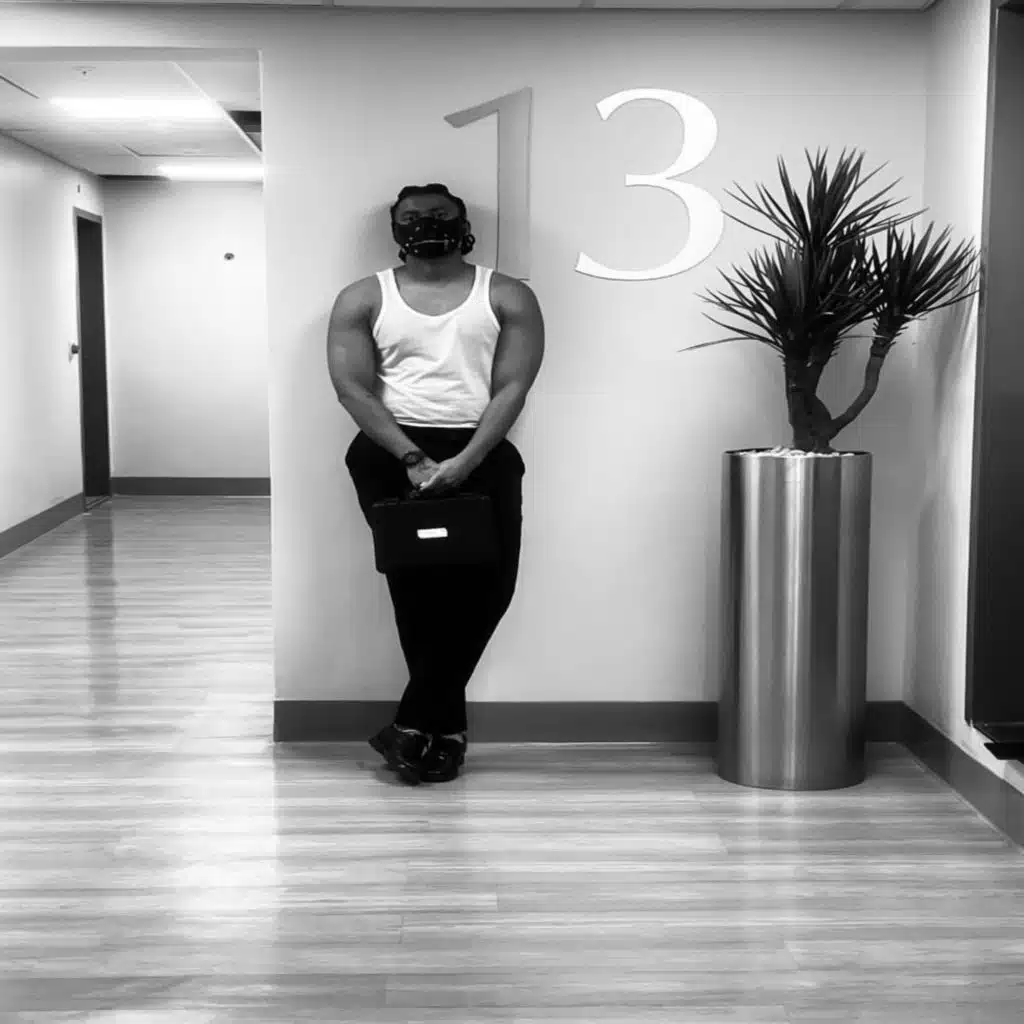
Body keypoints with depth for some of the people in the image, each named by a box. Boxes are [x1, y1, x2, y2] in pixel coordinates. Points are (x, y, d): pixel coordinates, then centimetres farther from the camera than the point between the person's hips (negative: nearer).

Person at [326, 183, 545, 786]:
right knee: (418, 579, -17)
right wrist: (412, 458, -13)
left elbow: (512, 388, 0)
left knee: (488, 582, -17)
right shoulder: (364, 299, 13)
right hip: (392, 449, 0)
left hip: (480, 450, 1)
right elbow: (353, 388, 1)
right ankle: (446, 727, -4)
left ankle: (415, 723, -9)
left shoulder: (508, 297, 11)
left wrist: (464, 462, -15)